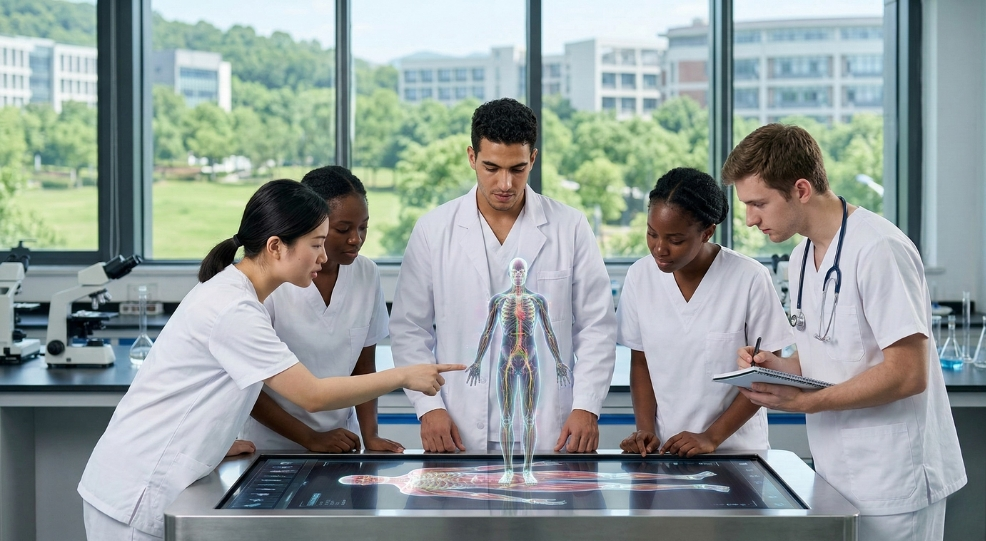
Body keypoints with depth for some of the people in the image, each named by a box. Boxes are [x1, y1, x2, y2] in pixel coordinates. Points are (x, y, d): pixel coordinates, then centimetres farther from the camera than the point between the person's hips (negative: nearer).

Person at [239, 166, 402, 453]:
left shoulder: (366, 274, 1)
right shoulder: (268, 281, -12)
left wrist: (370, 435, -2)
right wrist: (311, 439, -10)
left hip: (340, 443, 4)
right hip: (272, 448, -4)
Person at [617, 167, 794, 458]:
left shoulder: (750, 279, -10)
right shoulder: (640, 276, 1)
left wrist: (712, 438, -10)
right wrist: (646, 429, -4)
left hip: (734, 450, -3)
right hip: (662, 450, 3)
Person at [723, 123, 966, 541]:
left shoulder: (878, 249, -17)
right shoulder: (802, 256, 12)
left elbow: (907, 373, -20)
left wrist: (803, 402, -19)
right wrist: (778, 366, 0)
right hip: (838, 476, 8)